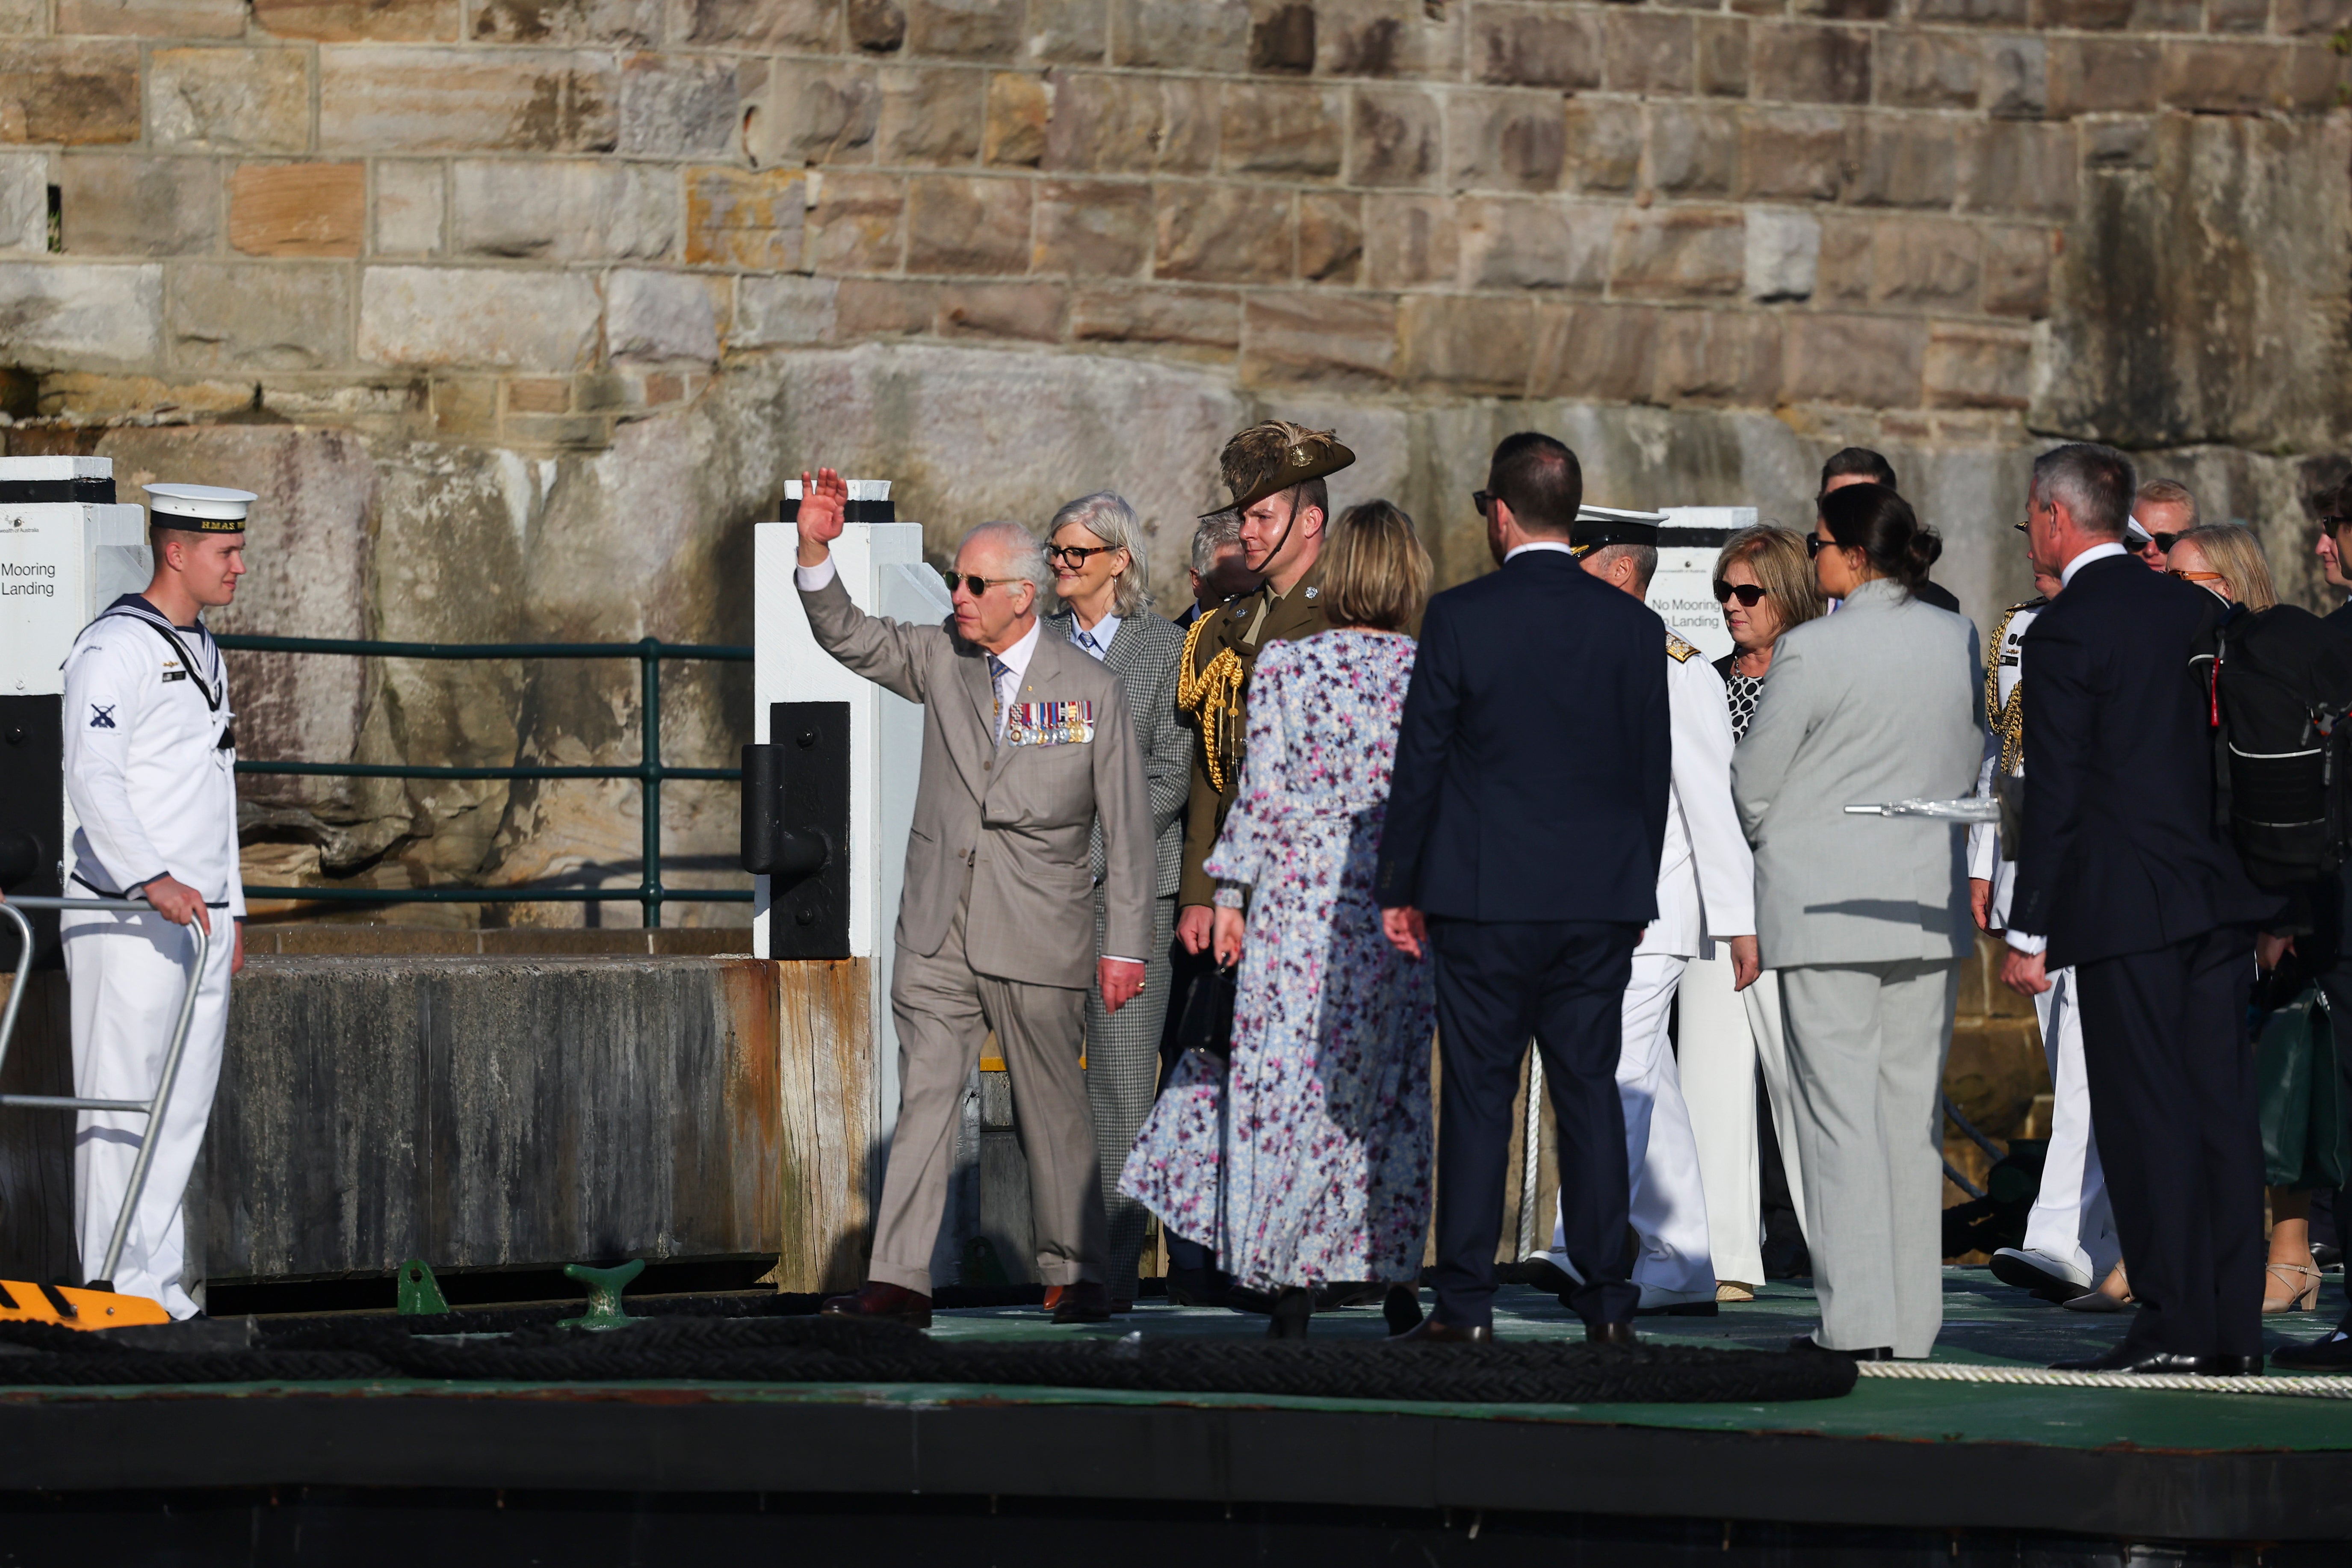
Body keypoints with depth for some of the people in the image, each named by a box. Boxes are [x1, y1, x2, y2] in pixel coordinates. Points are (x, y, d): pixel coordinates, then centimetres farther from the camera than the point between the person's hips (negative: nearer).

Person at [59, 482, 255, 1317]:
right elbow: (92, 781, -22)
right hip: (124, 911, -9)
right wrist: (153, 880, -32)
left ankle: (157, 1276, 12)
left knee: (184, 1102, 8)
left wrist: (231, 908, 23)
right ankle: (115, 1280, -5)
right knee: (120, 1100, -7)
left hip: (198, 913, 9)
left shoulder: (203, 652, 18)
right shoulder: (115, 650, -12)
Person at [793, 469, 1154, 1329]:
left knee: (1052, 1107, 6)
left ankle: (1077, 1275, 18)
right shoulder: (938, 658, 8)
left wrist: (1125, 946, -3)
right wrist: (816, 552, -18)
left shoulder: (1091, 690, -2)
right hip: (938, 933, 3)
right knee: (924, 1095, -4)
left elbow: (1128, 827, 0)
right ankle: (898, 1281, -9)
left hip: (1036, 936, -2)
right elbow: (848, 638, 0)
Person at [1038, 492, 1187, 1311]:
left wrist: (1090, 851, -10)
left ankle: (1116, 1268, -2)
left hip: (1129, 883, -3)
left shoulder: (1166, 648, 2)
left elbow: (1169, 777, -2)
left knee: (1123, 1078, -5)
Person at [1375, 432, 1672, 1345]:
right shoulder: (1634, 627, 3)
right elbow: (1655, 771, 8)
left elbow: (1421, 760, -3)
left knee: (1478, 1097, 1)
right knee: (1591, 1092, 6)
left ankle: (1466, 1302, 0)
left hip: (1485, 900, -3)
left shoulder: (1460, 618, -6)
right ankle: (1607, 1302, 4)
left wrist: (1400, 886, 5)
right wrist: (1637, 889, 17)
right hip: (1602, 899, 3)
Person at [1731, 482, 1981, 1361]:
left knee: (1839, 1111, -2)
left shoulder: (1813, 651, -14)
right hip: (1927, 904, 5)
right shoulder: (1959, 642, 2)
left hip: (1825, 904, -5)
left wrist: (1772, 845, 13)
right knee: (1912, 1108, 10)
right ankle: (1913, 1319, 11)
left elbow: (1753, 782, -6)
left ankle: (1858, 1318, -6)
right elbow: (1970, 767, 12)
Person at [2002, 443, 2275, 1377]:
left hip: (2127, 906, -7)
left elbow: (2055, 797, -11)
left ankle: (2174, 1325, -6)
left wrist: (2029, 933, -8)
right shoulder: (2197, 610, 12)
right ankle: (2234, 1327, 8)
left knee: (2146, 1115, -4)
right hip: (2219, 893, 7)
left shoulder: (2064, 633, -9)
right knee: (2221, 1107, 7)